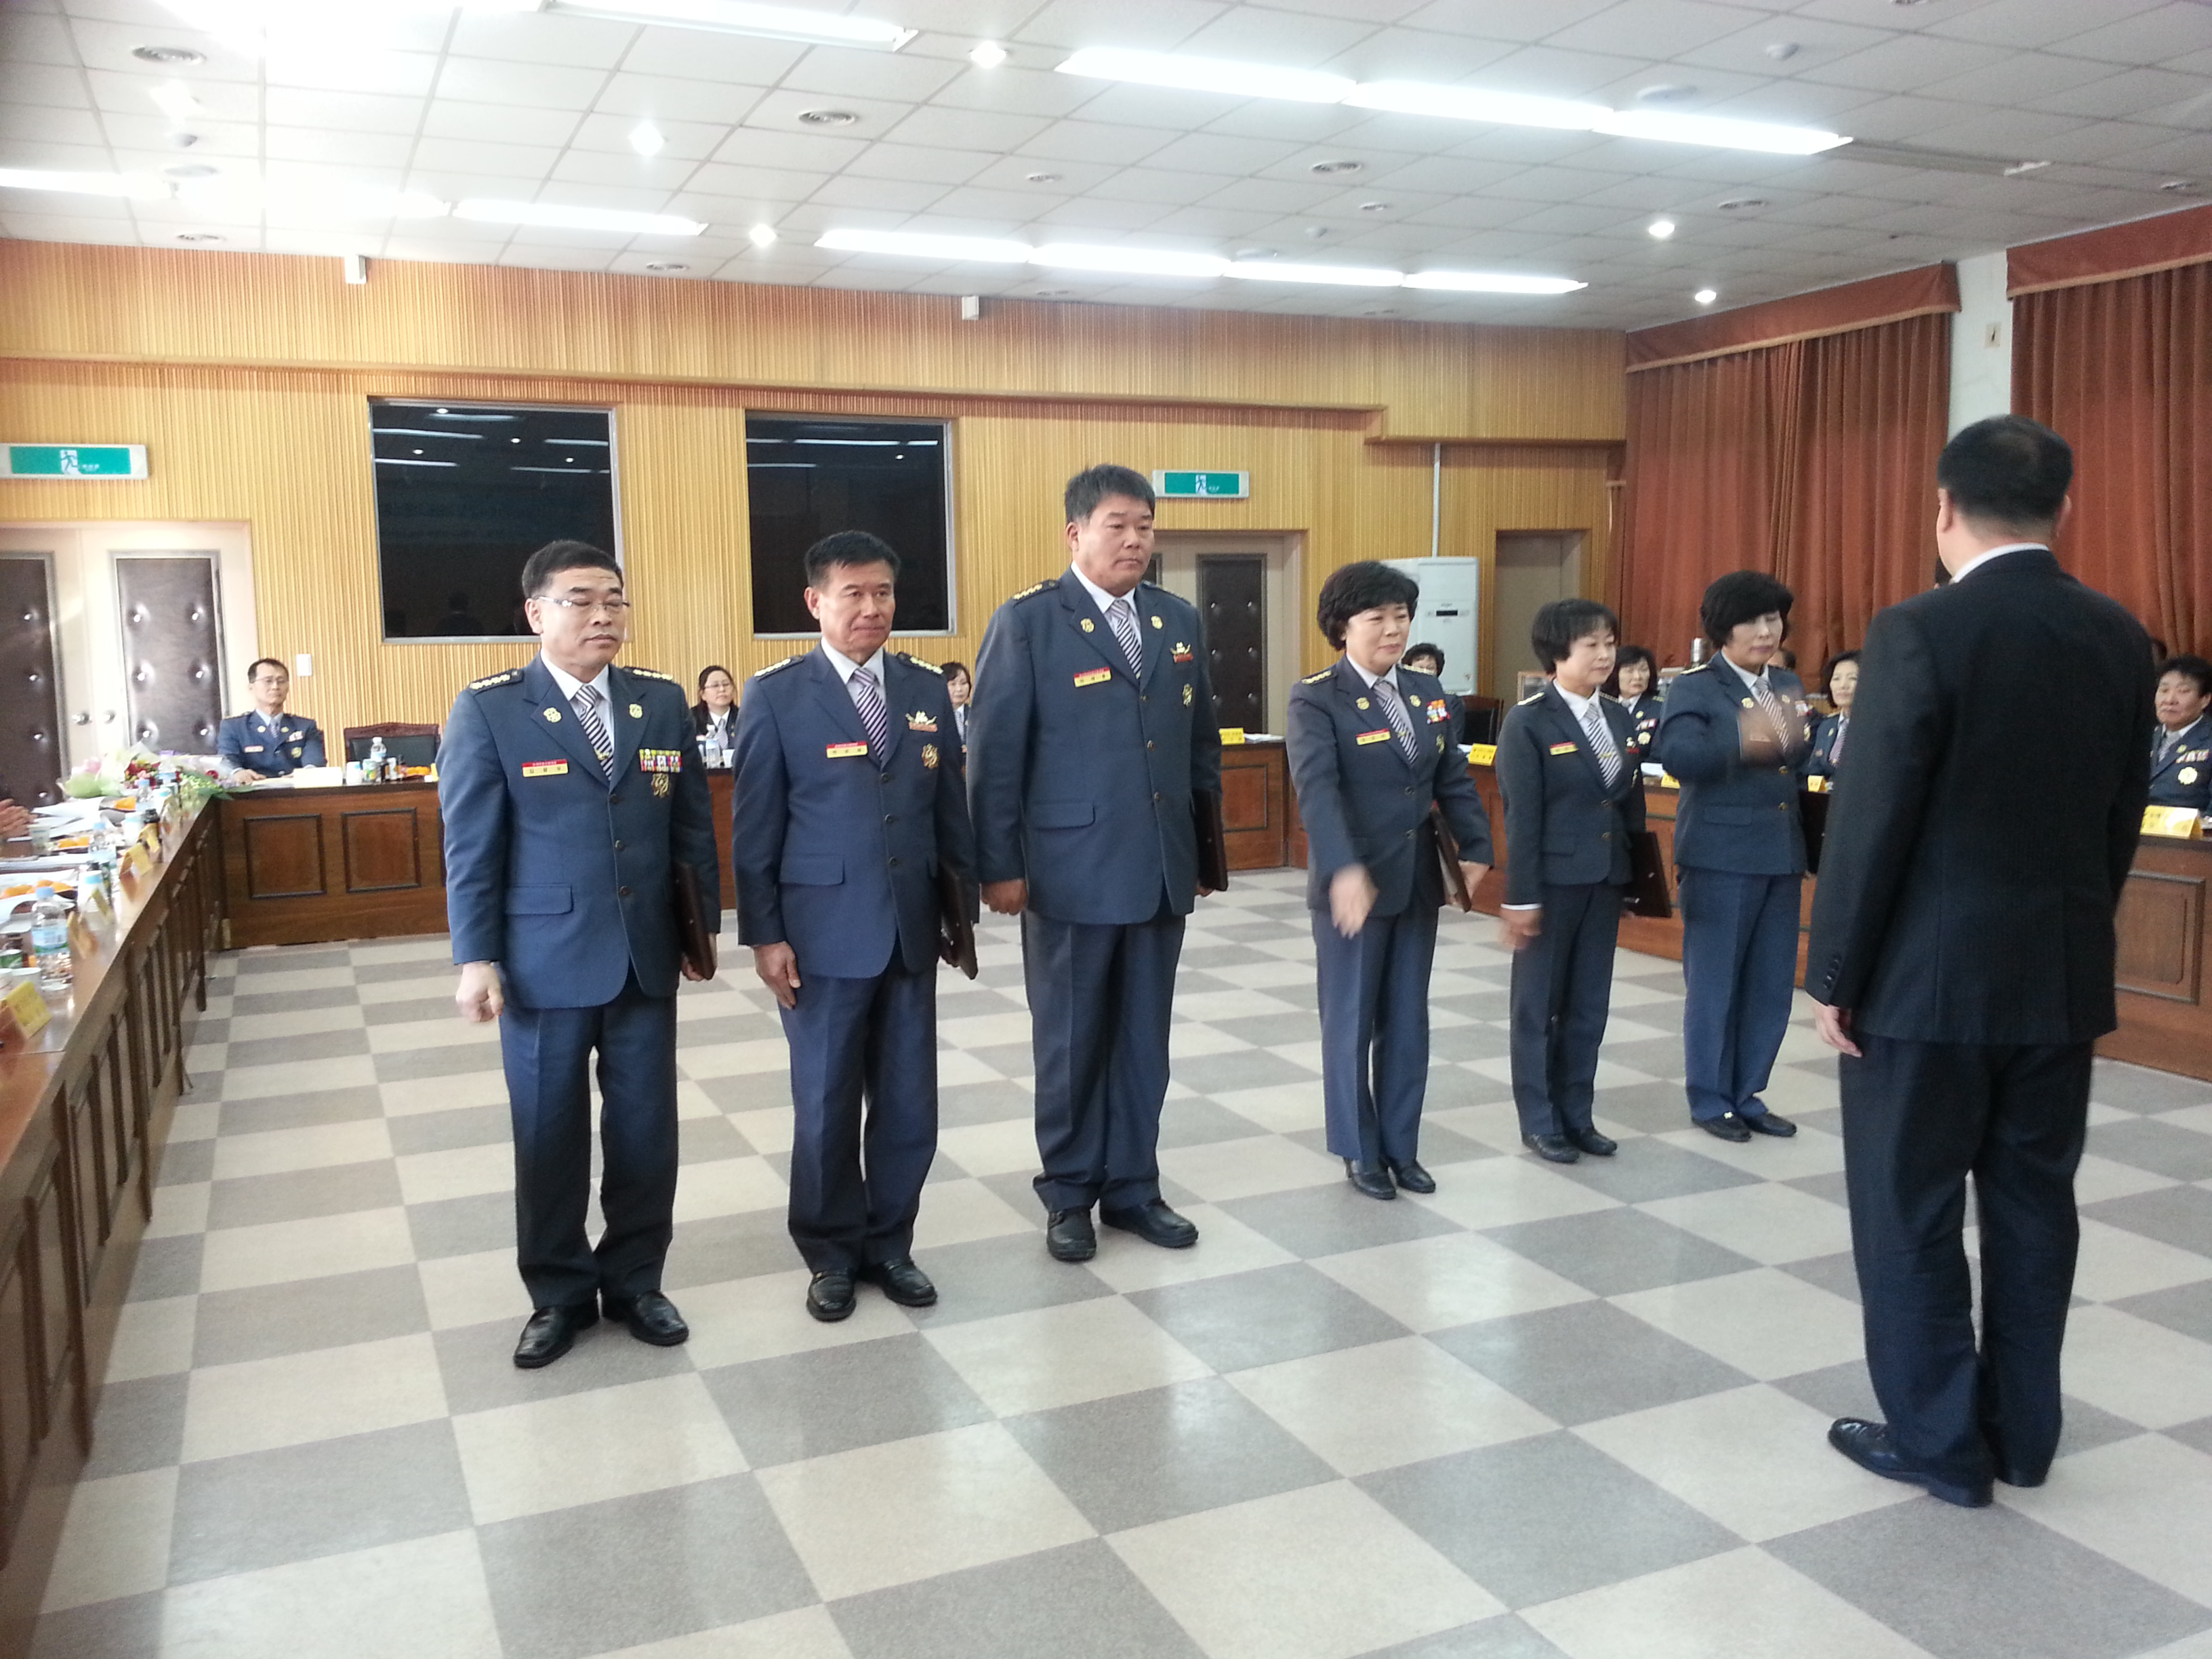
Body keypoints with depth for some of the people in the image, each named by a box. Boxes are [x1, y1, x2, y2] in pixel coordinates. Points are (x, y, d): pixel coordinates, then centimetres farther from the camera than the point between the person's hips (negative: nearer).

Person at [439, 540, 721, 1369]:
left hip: (647, 956, 3)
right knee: (549, 1133, 9)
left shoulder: (662, 701, 5)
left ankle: (635, 1279, 27)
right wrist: (475, 958, -8)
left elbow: (692, 824, 9)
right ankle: (558, 1293, 26)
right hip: (544, 958, -3)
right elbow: (470, 846, -6)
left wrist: (704, 923, 10)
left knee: (645, 1127, 10)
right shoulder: (488, 710, -5)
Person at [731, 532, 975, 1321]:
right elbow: (755, 827, -4)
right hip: (823, 933, -3)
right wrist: (763, 935, -8)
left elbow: (950, 807, 10)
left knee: (909, 1104, 9)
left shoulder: (927, 688, 7)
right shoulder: (776, 694, -4)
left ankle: (889, 1244, 27)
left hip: (912, 931, 4)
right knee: (827, 1106, 8)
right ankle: (831, 1255, 25)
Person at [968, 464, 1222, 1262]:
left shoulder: (1179, 620, 9)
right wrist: (1000, 866, -10)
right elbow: (994, 753, -8)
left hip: (1162, 870, 5)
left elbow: (1202, 742, 14)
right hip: (1072, 871, -4)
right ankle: (1068, 1194, 24)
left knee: (1144, 1038, 12)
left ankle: (1133, 1188, 26)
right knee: (1071, 1040, 8)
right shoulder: (1026, 621, -7)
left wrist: (1205, 851, 14)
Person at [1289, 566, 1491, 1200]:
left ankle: (1401, 1147, 25)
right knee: (1351, 1021, 7)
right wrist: (1344, 870, -37)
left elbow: (1454, 779, 7)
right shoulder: (1316, 698, -11)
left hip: (1417, 883, 6)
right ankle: (1360, 1151, 21)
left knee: (1408, 1021, 13)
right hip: (1351, 885, -5)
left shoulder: (1427, 692, 8)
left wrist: (1475, 849, -7)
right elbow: (1316, 788, -24)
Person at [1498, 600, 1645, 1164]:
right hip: (1552, 881, -6)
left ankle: (1576, 1115, 24)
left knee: (1589, 1004, 12)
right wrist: (1521, 896, -15)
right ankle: (1539, 1121, 17)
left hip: (1605, 879, 6)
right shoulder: (1528, 721, -11)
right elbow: (1521, 815, -13)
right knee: (1539, 1002, 6)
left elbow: (1633, 803, 13)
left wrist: (1637, 876, 10)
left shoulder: (1621, 718, 9)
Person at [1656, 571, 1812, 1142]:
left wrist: (1813, 850, 11)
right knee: (1715, 982, 3)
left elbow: (1799, 770, 18)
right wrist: (1740, 741, -40)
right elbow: (1677, 755, -25)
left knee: (1771, 984, 11)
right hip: (1721, 857, -6)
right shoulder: (1694, 687, -7)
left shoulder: (1789, 686, 13)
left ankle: (1747, 1095, 24)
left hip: (1781, 855, 6)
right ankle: (1711, 1100, 15)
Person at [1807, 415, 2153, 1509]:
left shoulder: (1920, 632, -16)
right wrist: (2075, 930, 19)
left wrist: (1834, 975, -8)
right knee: (2033, 1204, 15)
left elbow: (1871, 820, -16)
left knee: (1908, 1213, 7)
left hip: (1929, 976, -6)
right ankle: (2023, 1433, 27)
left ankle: (1939, 1439, 16)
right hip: (2062, 975, 6)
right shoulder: (2120, 638, 3)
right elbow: (2122, 817, 8)